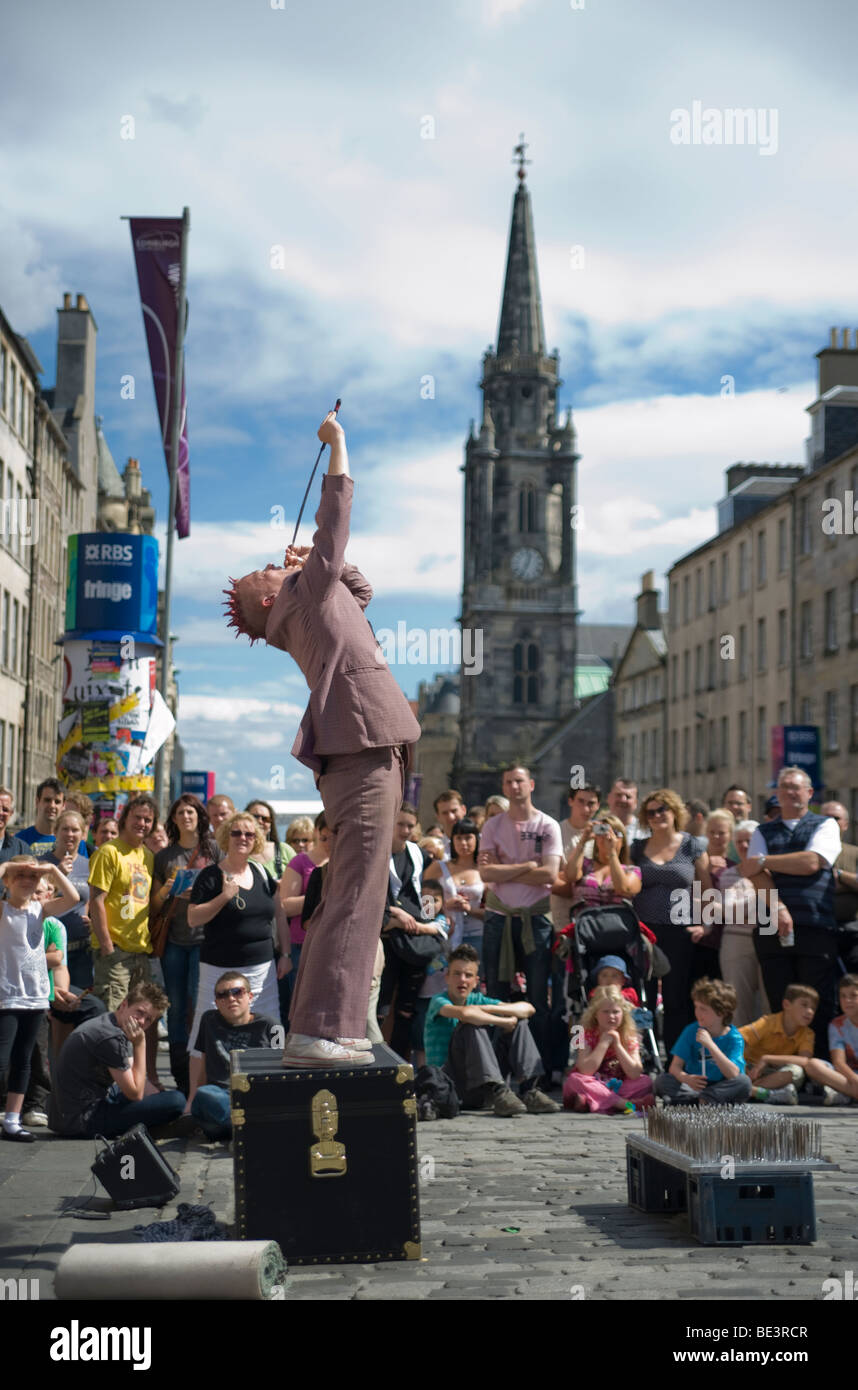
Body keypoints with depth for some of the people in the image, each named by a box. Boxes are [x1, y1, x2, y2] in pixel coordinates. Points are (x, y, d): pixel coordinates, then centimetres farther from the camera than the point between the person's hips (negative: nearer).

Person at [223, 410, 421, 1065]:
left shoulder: (317, 604, 27)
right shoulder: (304, 595, 4)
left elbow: (362, 586, 42)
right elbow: (335, 523, 1)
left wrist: (316, 561, 31)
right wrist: (338, 445, 10)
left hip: (361, 756, 10)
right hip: (364, 750, -10)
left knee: (349, 892, 10)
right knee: (357, 892, -15)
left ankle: (323, 1029, 13)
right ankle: (320, 1031, -18)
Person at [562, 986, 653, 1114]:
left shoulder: (630, 1037, -2)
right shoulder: (587, 1035, -10)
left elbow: (635, 1074, -14)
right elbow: (585, 1071, -25)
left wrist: (617, 1044, -18)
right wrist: (604, 1042, -22)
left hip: (617, 1088, 3)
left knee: (646, 1082, -18)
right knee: (575, 1079, -31)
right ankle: (623, 1103, -34)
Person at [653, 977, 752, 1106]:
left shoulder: (734, 1037, -10)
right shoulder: (691, 1031, -4)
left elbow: (733, 1074, -24)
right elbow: (675, 1067, -8)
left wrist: (710, 1044, -31)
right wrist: (687, 1079, -33)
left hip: (721, 1089, -2)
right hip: (694, 1086, 2)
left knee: (744, 1082, -30)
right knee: (661, 1080, -21)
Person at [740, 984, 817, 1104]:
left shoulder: (807, 1034, -4)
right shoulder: (768, 1023, -10)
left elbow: (805, 1061, -23)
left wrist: (766, 1059, -27)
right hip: (751, 1072, -2)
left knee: (795, 1071, -31)